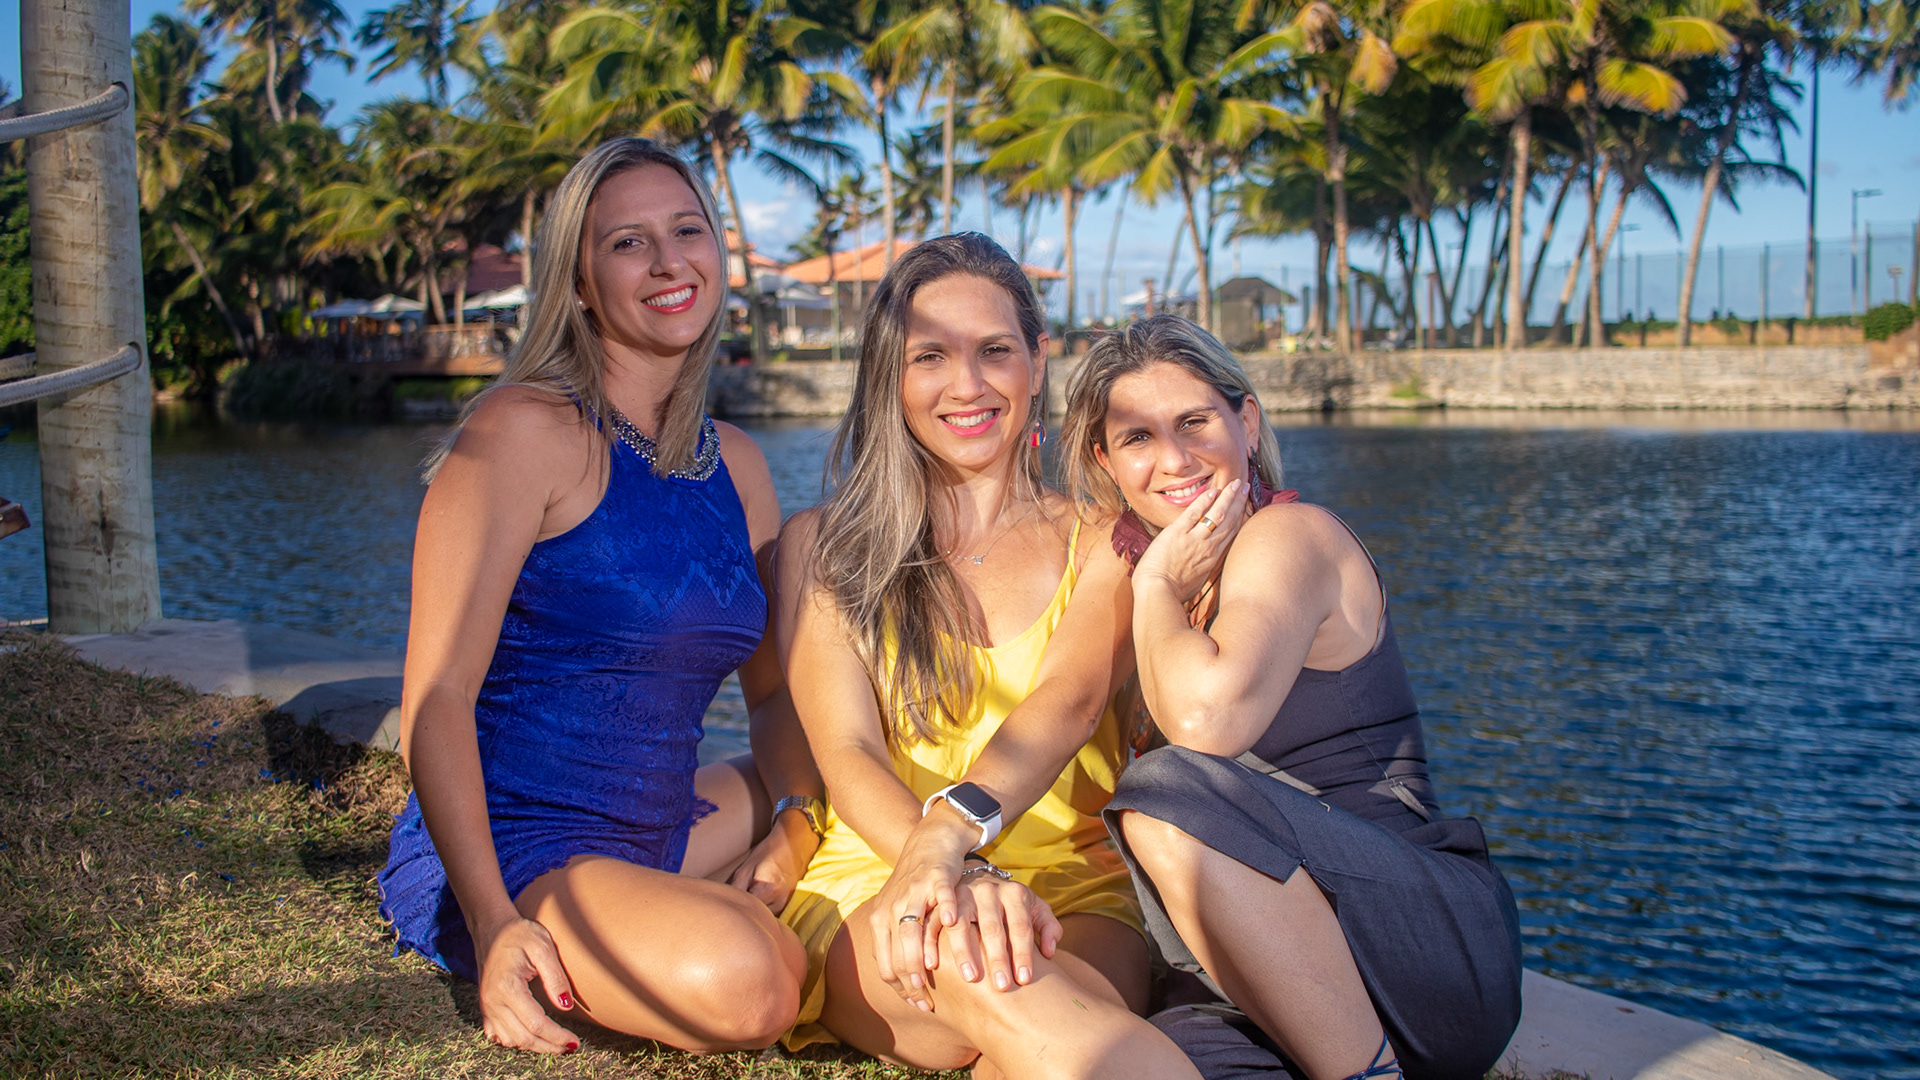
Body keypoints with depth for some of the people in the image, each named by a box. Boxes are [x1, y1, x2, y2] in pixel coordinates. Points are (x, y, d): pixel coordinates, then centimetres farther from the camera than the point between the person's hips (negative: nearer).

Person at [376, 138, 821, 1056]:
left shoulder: (734, 465, 9)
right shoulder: (527, 432, -13)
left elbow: (779, 692, 14)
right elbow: (437, 695, -19)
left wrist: (793, 834, -6)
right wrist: (494, 924, -29)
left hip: (655, 836, 8)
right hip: (497, 859, -7)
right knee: (738, 981, -32)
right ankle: (548, 971, -3)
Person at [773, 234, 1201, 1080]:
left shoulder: (1099, 544, 12)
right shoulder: (824, 546, 12)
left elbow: (1070, 698, -9)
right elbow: (846, 752, -3)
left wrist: (951, 828, -32)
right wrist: (960, 877, -27)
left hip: (1076, 890, 0)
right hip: (875, 888, 0)